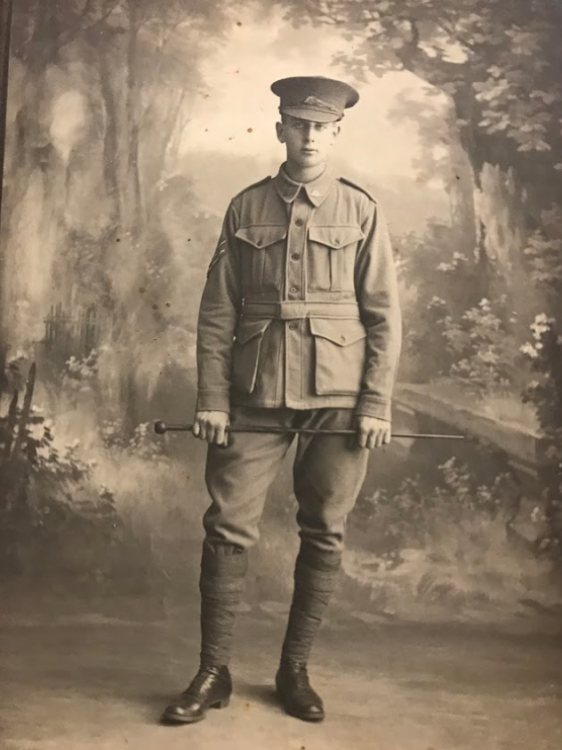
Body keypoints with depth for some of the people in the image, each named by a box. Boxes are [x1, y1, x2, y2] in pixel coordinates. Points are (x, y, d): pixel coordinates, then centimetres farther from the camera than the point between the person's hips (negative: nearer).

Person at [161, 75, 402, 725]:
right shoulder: (246, 208, 7)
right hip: (256, 395, 1)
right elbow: (217, 312, 4)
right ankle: (213, 673, 15)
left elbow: (384, 316, 1)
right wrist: (212, 398, -4)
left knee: (323, 536, 6)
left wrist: (376, 405, -6)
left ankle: (295, 670, 24)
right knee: (228, 528, 0)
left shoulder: (360, 210, 4)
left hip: (338, 397, 0)